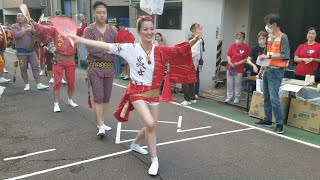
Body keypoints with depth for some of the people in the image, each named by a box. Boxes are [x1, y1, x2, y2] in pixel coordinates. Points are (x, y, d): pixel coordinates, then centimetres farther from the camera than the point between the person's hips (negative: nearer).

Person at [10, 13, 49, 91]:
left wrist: (33, 30, -18)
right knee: (23, 69, 4)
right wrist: (26, 30, -22)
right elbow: (16, 35, -21)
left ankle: (39, 84, 4)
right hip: (21, 51, -2)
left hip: (31, 50, 2)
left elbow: (37, 34, -1)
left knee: (35, 67, 0)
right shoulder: (14, 26, -2)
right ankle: (27, 85, 14)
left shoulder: (29, 26, 7)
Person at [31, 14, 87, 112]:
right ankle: (56, 104, 9)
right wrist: (33, 22, -23)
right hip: (59, 60, -1)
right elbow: (42, 28, -8)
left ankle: (70, 100, 33)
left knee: (71, 82, 13)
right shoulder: (55, 29, -1)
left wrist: (83, 21, -30)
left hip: (70, 60, 2)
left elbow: (83, 30, -13)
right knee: (57, 82, 0)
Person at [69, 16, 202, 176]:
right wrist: (79, 39, -13)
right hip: (137, 92, -4)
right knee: (150, 124, -21)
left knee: (151, 127, 15)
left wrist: (196, 39, -28)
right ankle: (154, 160, -1)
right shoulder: (130, 48, -10)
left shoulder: (160, 51, -4)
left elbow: (180, 50, -12)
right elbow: (105, 45, -11)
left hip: (154, 92, 4)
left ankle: (135, 144, 48)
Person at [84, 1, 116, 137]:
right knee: (98, 97, -7)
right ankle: (100, 126, -3)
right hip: (95, 67, -4)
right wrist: (107, 50, -10)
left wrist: (101, 50, -12)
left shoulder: (112, 31, 8)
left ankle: (101, 122, 23)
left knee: (106, 97, 9)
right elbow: (91, 49, -14)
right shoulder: (89, 30, -3)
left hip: (109, 68, 4)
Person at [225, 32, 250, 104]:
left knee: (238, 83, 5)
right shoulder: (232, 45, 1)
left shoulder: (246, 47, -6)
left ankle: (237, 97, 18)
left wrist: (238, 63, -15)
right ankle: (229, 96, 20)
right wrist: (230, 63, -9)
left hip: (239, 69, -3)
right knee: (229, 83, 8)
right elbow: (228, 55, 6)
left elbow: (246, 59, -5)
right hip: (230, 67, 3)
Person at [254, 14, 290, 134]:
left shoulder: (283, 37, -10)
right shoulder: (270, 37, 14)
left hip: (276, 71, -8)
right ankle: (267, 120, 24)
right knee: (266, 97, 13)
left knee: (274, 98, -13)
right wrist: (263, 68, 19)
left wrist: (269, 56, -19)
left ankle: (279, 124, -5)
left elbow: (285, 55, -16)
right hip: (267, 69, 8)